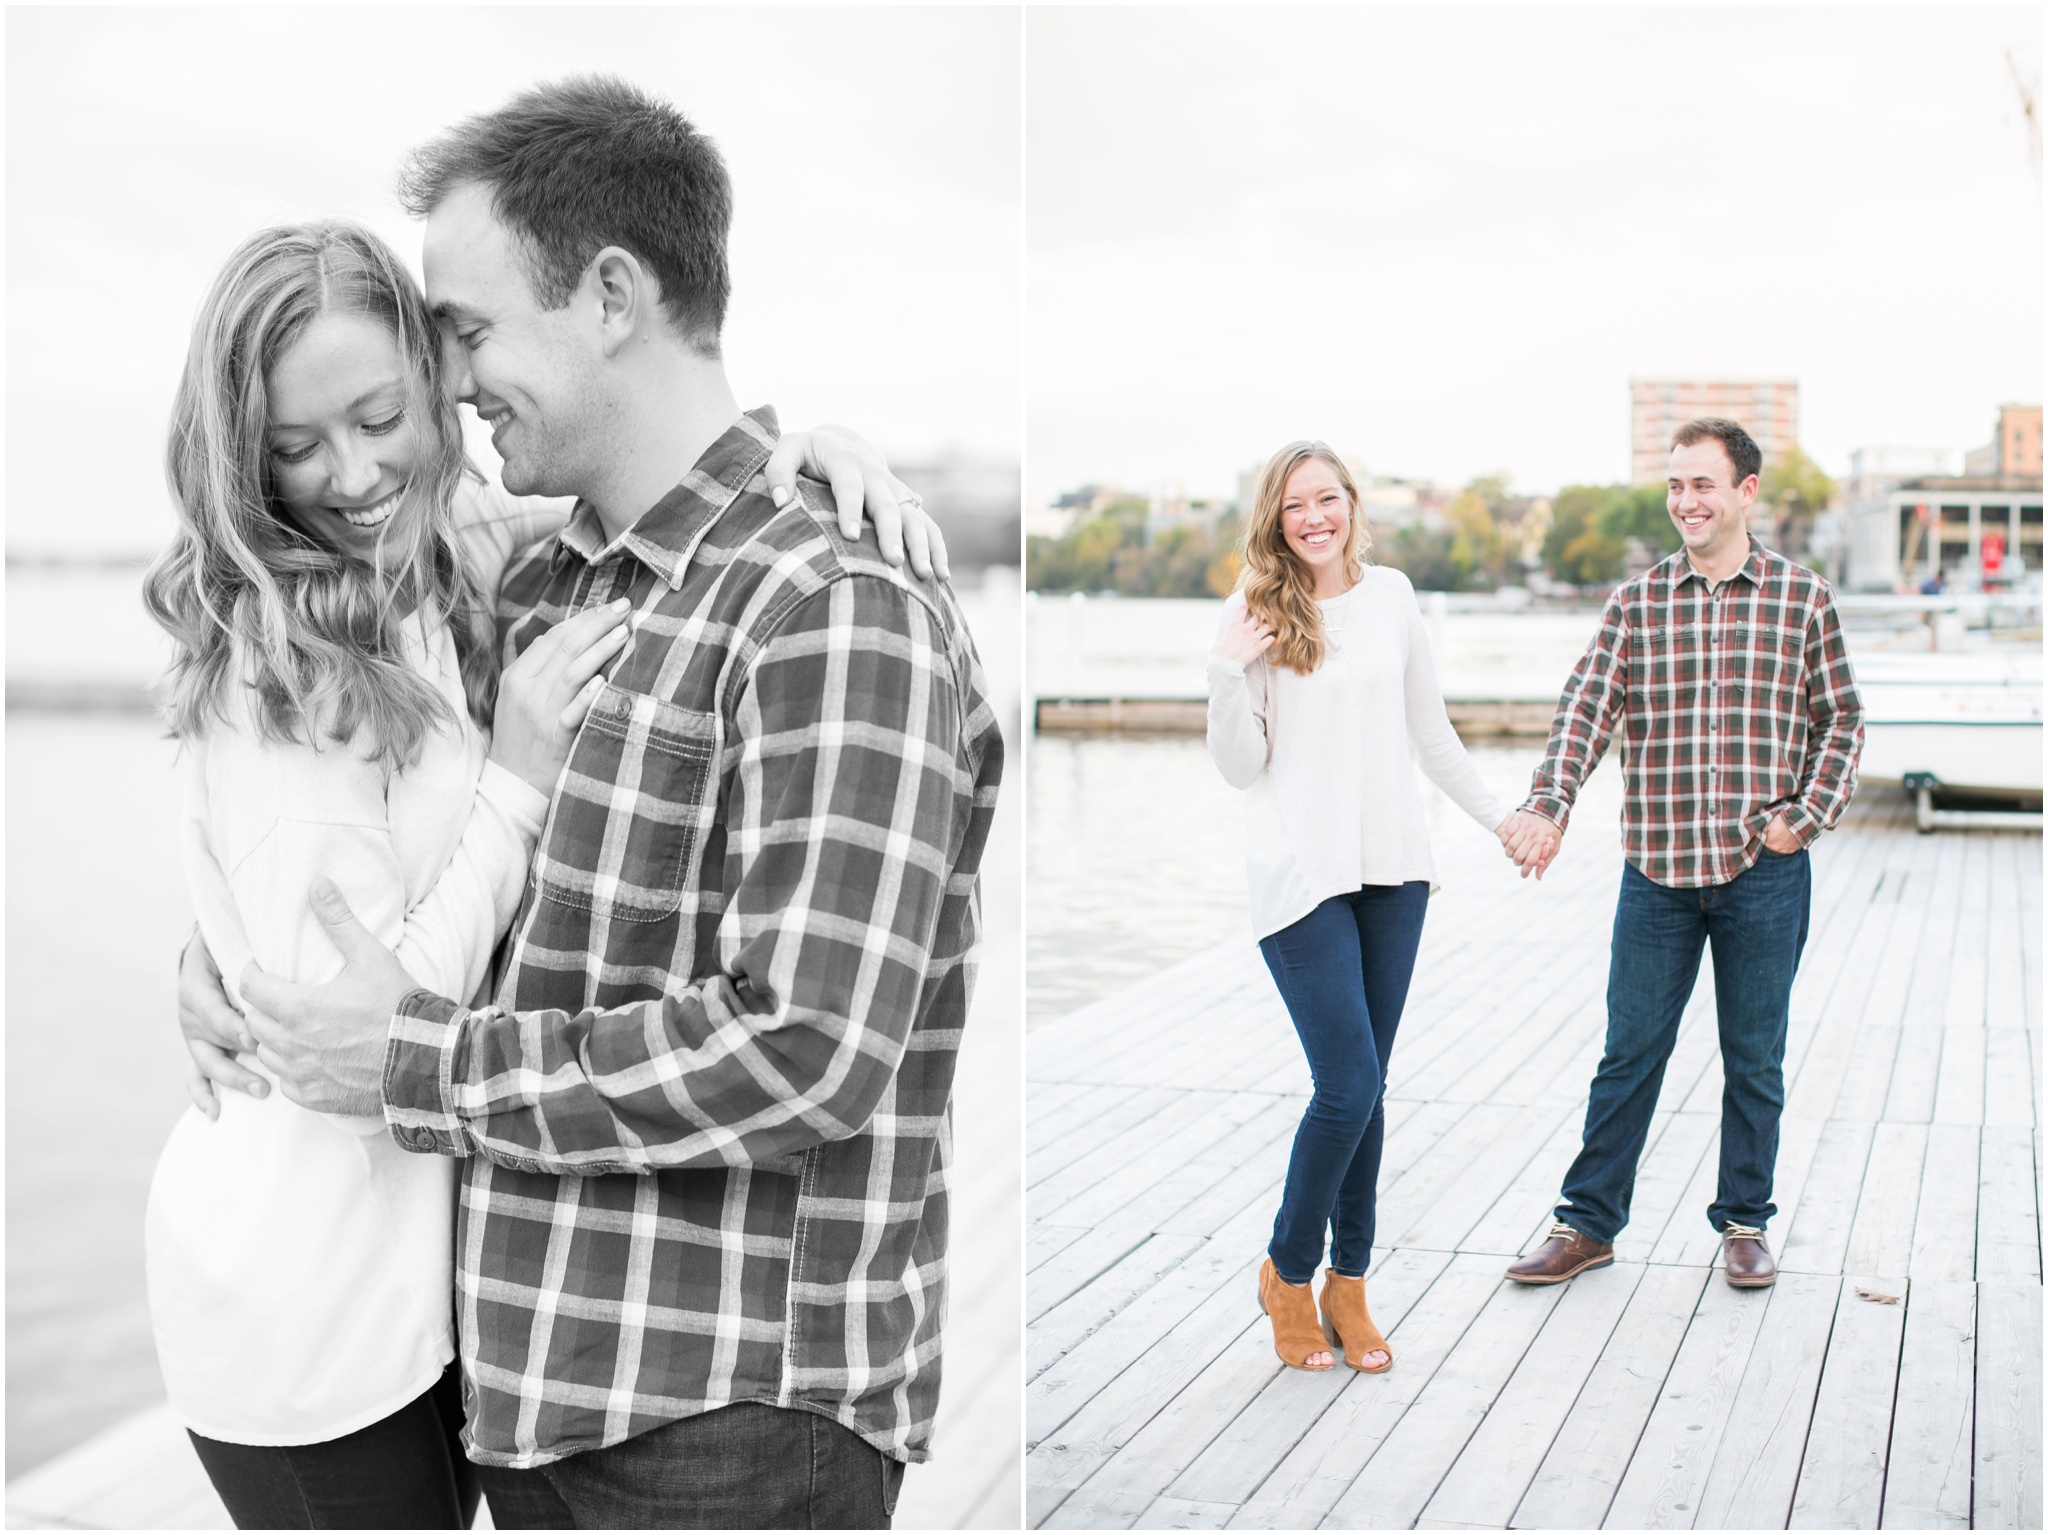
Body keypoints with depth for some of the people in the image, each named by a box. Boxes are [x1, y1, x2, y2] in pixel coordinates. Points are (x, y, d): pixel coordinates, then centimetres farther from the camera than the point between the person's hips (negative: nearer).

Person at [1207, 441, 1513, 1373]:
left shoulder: (1392, 596, 7)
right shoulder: (1258, 616, -4)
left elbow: (1429, 728, 18)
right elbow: (1241, 768, -4)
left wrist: (1496, 815, 21)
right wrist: (1226, 674, -19)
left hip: (1393, 869, 4)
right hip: (1301, 875, -4)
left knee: (1364, 1086, 7)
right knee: (1349, 1084, -9)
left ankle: (1348, 1283, 20)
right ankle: (1288, 1274, 12)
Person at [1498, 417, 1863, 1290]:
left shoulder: (1803, 599, 1)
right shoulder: (1635, 603, 3)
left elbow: (1840, 720, 7)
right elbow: (1587, 710, -6)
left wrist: (1806, 816, -5)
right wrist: (1548, 806, -20)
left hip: (1763, 870, -1)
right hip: (1657, 867, 1)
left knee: (1754, 1058, 10)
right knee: (1629, 1053, 9)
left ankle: (1744, 1222, 26)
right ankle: (1589, 1222, 20)